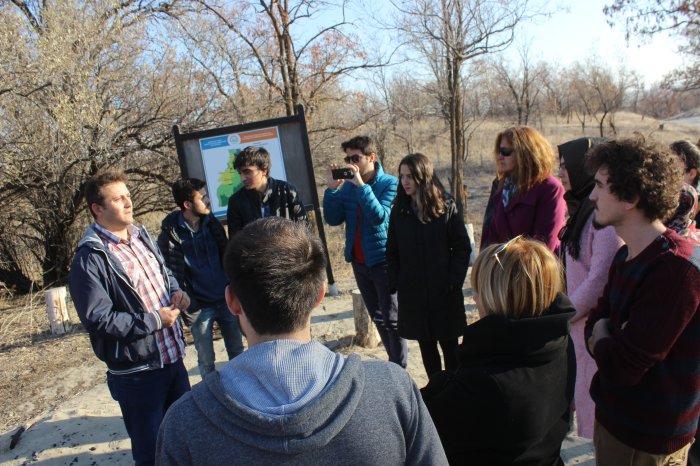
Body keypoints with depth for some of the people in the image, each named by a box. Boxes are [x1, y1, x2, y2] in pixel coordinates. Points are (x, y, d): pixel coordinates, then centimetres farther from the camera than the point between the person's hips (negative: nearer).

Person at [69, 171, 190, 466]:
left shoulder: (142, 236, 7)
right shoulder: (90, 259, -18)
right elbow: (97, 318, -22)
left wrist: (176, 290, -1)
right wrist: (154, 320, -19)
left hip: (173, 358, 7)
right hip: (137, 373, -7)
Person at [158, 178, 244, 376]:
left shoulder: (212, 223, 1)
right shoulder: (170, 235, -13)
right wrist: (188, 308, -14)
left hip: (226, 301, 4)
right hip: (201, 308, -4)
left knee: (237, 352, 16)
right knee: (206, 362, 11)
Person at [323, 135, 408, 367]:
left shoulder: (390, 183, -10)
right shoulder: (347, 185, 4)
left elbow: (380, 216, -23)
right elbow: (333, 219, -1)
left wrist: (361, 185, -25)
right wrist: (332, 187, -11)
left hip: (383, 260, -6)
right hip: (358, 261, 6)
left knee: (392, 318, 2)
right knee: (378, 318, 17)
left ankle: (400, 367, 15)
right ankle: (395, 360, 32)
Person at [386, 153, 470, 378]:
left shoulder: (446, 207, -5)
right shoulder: (399, 211, 4)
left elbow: (462, 247, -4)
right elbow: (392, 250, 8)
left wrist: (453, 280, -11)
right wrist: (395, 282, -1)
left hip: (444, 291, -3)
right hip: (412, 292, 3)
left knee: (448, 343, 8)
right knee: (426, 344, 11)